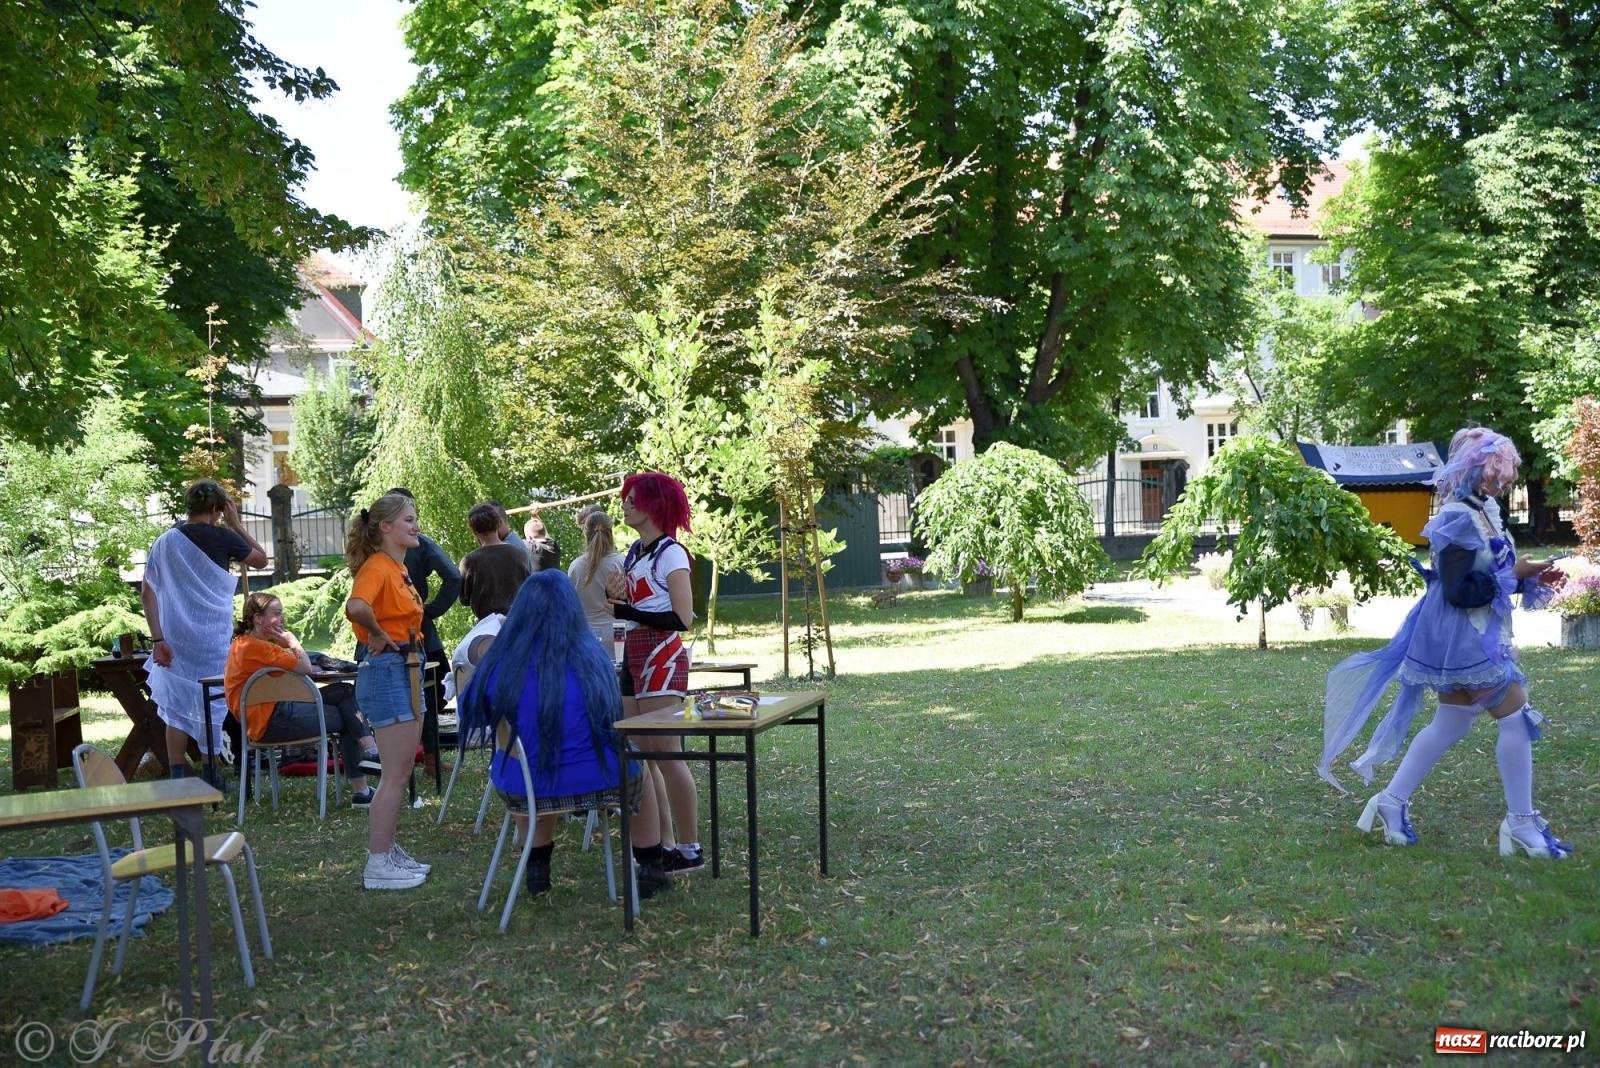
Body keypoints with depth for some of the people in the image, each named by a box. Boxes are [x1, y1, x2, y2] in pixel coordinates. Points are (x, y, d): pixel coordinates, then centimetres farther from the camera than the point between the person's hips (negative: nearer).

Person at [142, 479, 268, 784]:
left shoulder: (164, 541, 4)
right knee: (212, 704, 6)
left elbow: (147, 591, 0)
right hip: (212, 638, -3)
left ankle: (177, 778, 9)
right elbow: (261, 560, 8)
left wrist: (158, 639, 0)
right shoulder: (221, 538, -6)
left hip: (176, 638, 3)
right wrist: (237, 525, 9)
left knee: (176, 705, 9)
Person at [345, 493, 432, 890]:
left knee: (402, 771, 15)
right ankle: (378, 865, 3)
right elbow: (356, 607, -37)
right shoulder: (377, 566, -16)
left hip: (407, 670, 10)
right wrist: (377, 636, -20)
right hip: (387, 672, -10)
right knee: (395, 774, -5)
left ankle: (390, 852, 25)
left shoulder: (399, 567, 13)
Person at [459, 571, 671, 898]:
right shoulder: (592, 656, -6)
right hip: (600, 783, -1)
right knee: (638, 774, 32)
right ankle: (650, 871, 34)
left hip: (527, 791, 1)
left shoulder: (500, 663, -7)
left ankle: (537, 868, 41)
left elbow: (470, 716, 11)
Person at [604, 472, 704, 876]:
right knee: (641, 758, 10)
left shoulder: (670, 553, -12)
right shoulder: (634, 551, 13)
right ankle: (665, 843, 19)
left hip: (663, 658, -9)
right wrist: (615, 595, -1)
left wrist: (626, 611, -22)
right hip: (634, 657, 9)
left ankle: (690, 850, 2)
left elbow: (682, 618, -18)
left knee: (667, 756, -6)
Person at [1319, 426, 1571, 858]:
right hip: (1465, 640, -10)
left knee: (1449, 725, 15)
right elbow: (1459, 591, -23)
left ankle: (1392, 802, 21)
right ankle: (1521, 823, 8)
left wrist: (1529, 579, 4)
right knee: (1516, 719, -3)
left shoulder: (1480, 512, 11)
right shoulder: (1459, 520, -20)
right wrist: (1515, 575, -17)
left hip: (1472, 638, 10)